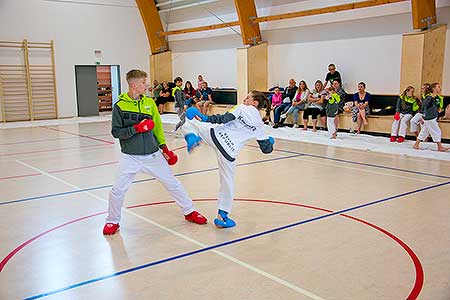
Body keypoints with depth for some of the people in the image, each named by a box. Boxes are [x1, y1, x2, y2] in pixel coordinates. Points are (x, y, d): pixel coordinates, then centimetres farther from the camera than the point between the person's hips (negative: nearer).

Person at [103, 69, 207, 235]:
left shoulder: (149, 102, 3)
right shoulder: (120, 106, -7)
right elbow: (116, 132, -9)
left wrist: (164, 148, 13)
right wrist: (137, 128, -21)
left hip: (153, 155, 3)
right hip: (131, 157, -3)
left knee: (173, 184, 9)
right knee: (118, 191, -2)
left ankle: (189, 211, 27)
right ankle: (112, 221, 22)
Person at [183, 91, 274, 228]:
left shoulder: (242, 108, 3)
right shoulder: (260, 126, 14)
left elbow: (226, 118, -9)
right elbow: (266, 149, 17)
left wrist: (206, 118, 0)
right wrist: (270, 141, 39)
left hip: (216, 135, -2)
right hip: (229, 152, 2)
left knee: (190, 121, 18)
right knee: (228, 182, 16)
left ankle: (192, 138, -14)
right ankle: (222, 216, 19)